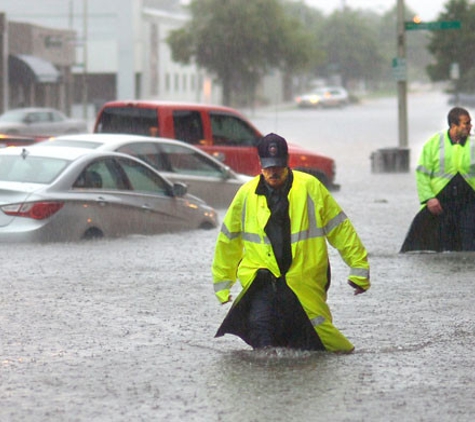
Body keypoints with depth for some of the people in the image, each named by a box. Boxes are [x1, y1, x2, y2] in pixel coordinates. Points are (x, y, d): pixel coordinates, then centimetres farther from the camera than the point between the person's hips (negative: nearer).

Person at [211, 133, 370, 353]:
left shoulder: (310, 187, -2)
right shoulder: (247, 194, 4)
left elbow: (339, 228, 3)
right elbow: (228, 239, 15)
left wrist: (359, 268, 2)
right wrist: (222, 282, 19)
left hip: (304, 281, -1)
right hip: (262, 281, 1)